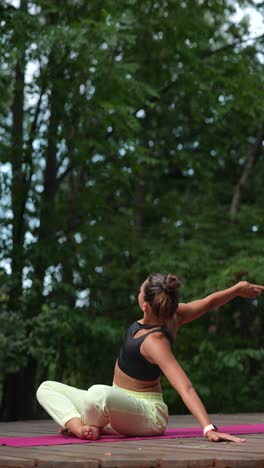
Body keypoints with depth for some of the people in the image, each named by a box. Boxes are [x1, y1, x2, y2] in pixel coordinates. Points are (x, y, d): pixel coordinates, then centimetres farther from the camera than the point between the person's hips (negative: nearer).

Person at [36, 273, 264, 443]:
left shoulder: (155, 342, -31)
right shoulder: (172, 316, -10)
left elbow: (185, 387, -39)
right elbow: (209, 302, 0)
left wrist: (209, 429, -47)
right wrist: (238, 288, 16)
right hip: (120, 404, 9)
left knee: (98, 393, -43)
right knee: (47, 388, 6)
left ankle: (84, 426, -11)